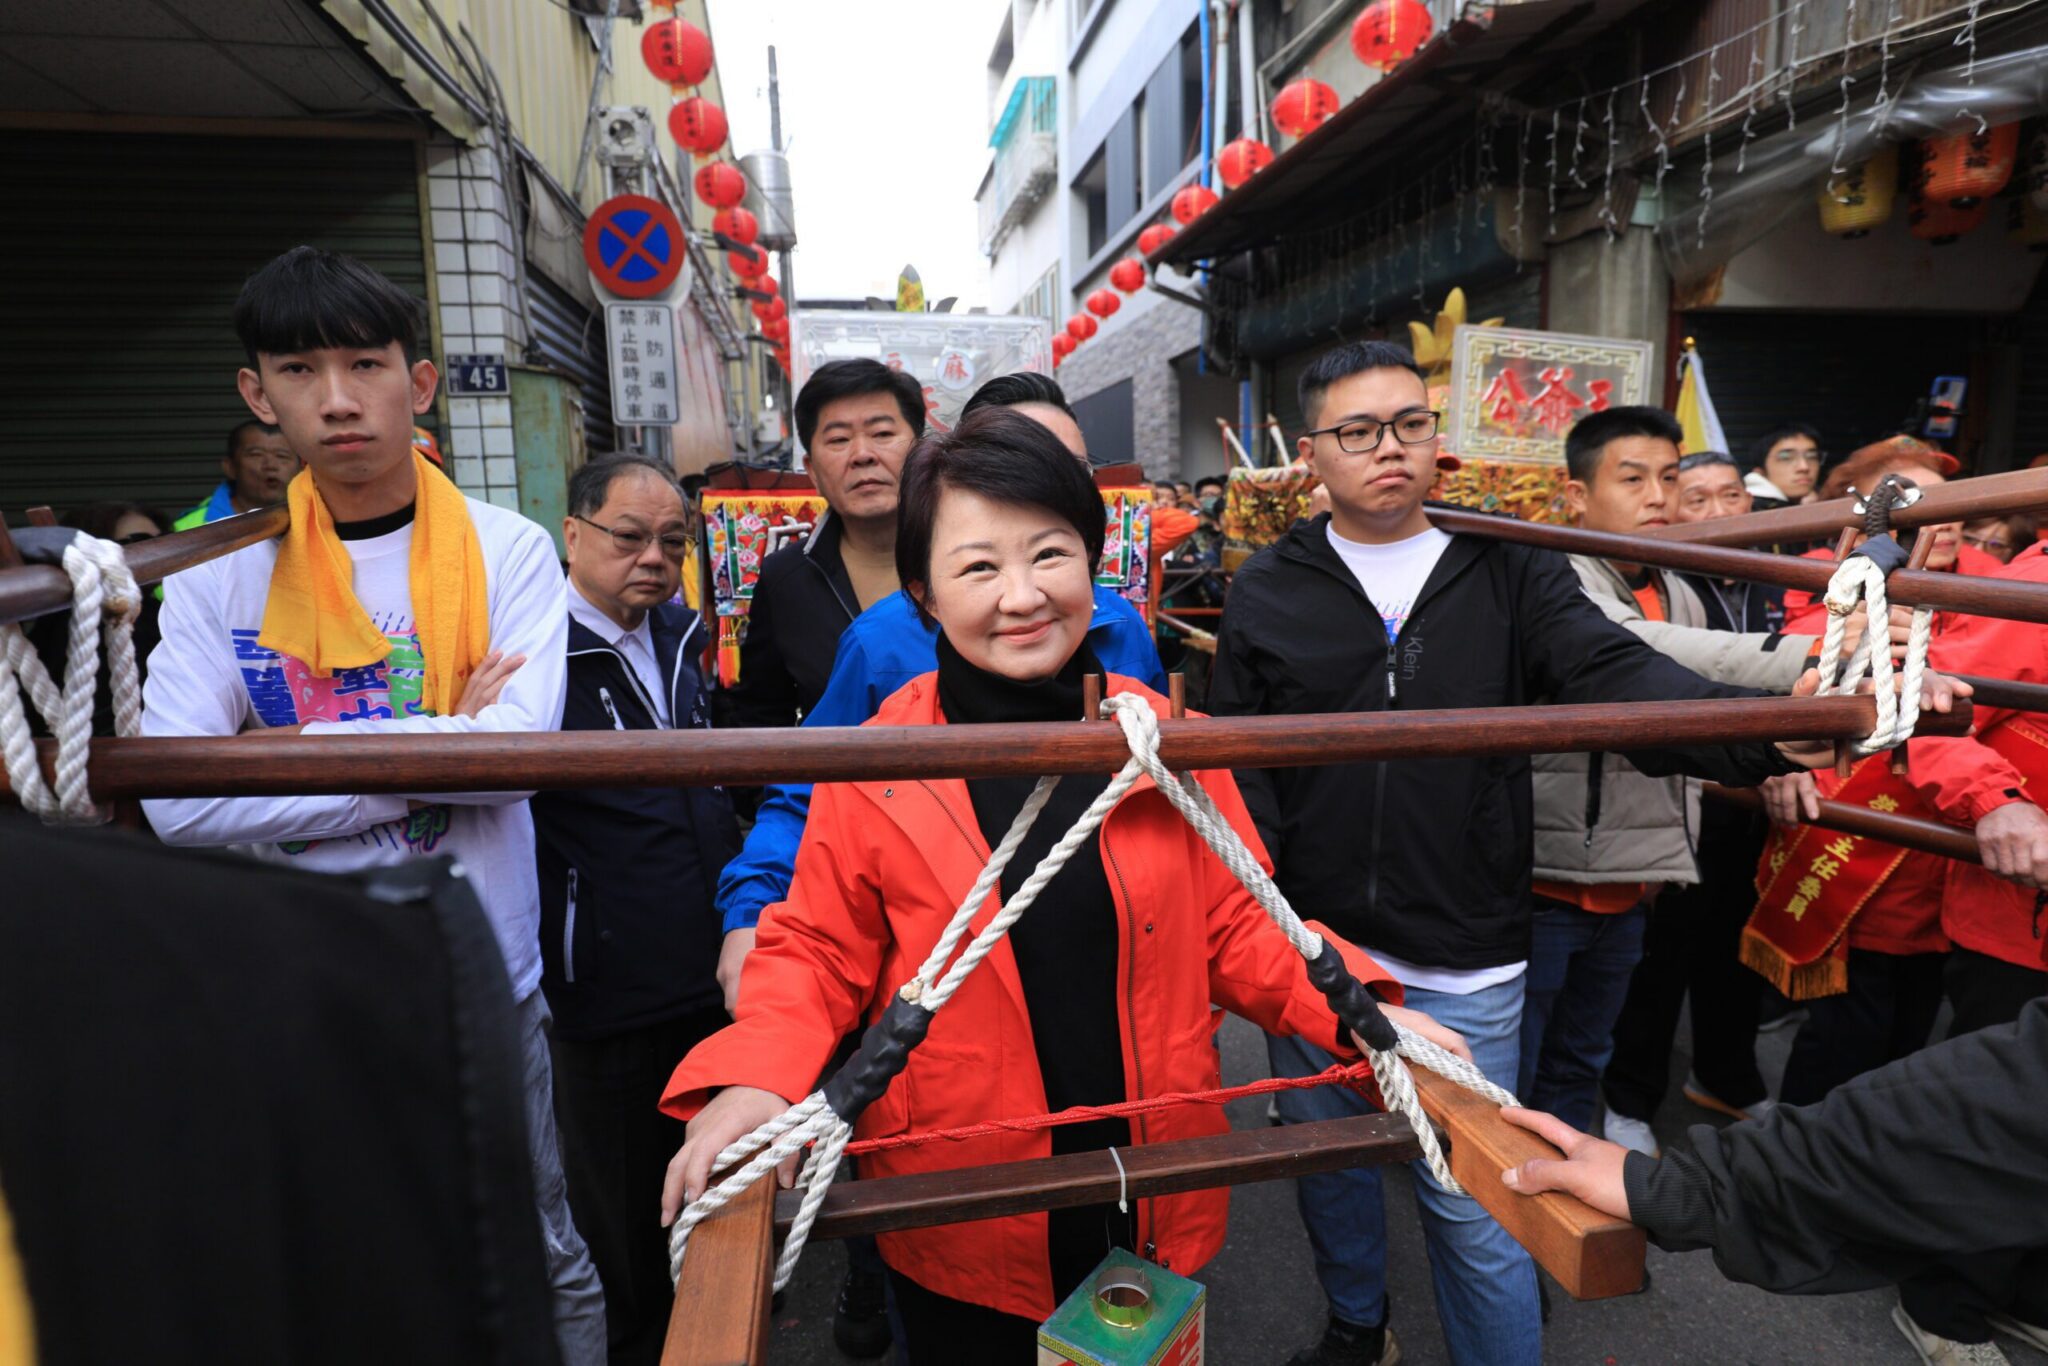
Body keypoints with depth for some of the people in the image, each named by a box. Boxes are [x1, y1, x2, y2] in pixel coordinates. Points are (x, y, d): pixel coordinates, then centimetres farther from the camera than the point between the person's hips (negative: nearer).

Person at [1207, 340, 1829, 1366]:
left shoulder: (1510, 576, -1)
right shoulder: (1270, 591, -2)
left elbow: (1617, 679, -16)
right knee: (1329, 1165, 21)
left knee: (1474, 1206, 10)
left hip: (1465, 970, -1)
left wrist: (1772, 729, -35)